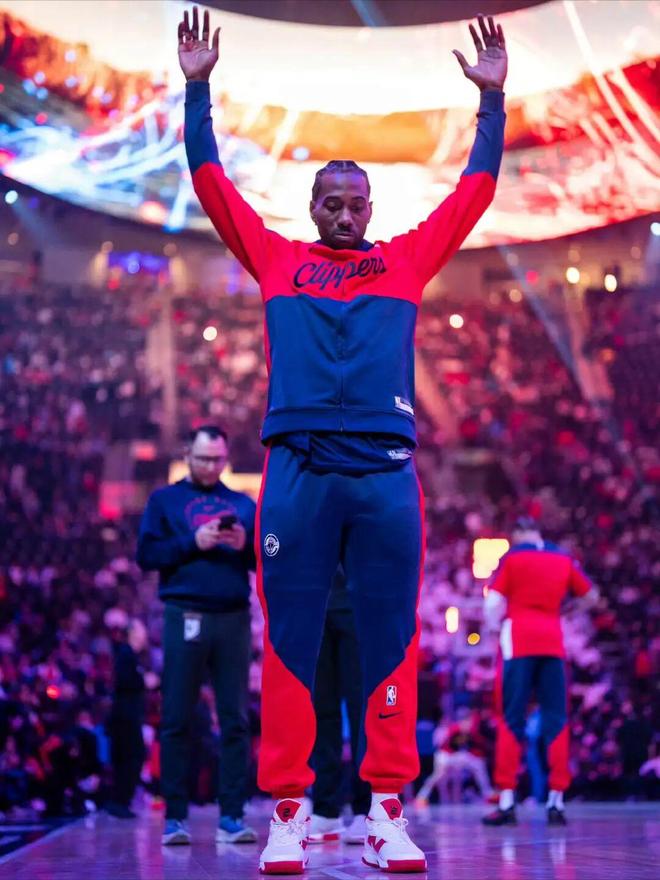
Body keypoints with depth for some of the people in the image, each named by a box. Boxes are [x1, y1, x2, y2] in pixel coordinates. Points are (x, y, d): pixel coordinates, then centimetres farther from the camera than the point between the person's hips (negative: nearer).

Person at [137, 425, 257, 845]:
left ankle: (232, 817, 1)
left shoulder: (244, 504, 18)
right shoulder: (165, 500, 12)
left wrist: (246, 546, -10)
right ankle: (176, 818, 2)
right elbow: (147, 554, 1)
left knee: (235, 720, -1)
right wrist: (192, 543, -11)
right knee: (177, 720, -2)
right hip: (185, 618, -2)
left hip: (234, 619, 2)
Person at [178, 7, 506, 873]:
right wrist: (197, 89, 14)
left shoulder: (407, 260, 18)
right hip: (299, 469, -1)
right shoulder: (277, 259, 16)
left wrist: (492, 97, 17)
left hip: (387, 471, 1)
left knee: (391, 641, 1)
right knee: (290, 642, -1)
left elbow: (476, 190, 20)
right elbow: (211, 181, 17)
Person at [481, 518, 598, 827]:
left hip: (518, 641, -3)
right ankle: (556, 801, 4)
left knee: (511, 720, -1)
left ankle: (506, 802, -7)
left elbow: (492, 604, -5)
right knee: (556, 720, 7)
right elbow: (591, 595, 19)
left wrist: (494, 626, 11)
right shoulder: (563, 560, 13)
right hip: (553, 643, 3)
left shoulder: (511, 558, 3)